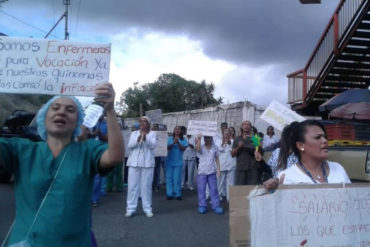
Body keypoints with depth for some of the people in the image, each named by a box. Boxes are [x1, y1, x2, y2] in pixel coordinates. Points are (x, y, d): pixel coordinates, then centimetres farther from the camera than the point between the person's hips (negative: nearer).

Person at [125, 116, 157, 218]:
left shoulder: (153, 133, 8)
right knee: (132, 185, 1)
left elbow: (153, 145, -8)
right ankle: (131, 208, 8)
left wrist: (145, 138, -26)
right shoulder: (134, 133, 13)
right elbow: (129, 145, -1)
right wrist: (138, 140, -20)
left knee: (146, 186, -1)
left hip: (147, 163, -2)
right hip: (134, 162, 2)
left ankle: (147, 208, 7)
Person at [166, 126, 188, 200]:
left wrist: (178, 143, -18)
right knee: (169, 178, 3)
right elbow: (168, 148, -3)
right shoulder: (170, 139, 5)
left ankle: (178, 194, 6)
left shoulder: (183, 140, 4)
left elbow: (183, 149, -5)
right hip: (170, 161, 1)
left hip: (178, 162, -1)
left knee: (177, 179, -3)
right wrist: (173, 143, -18)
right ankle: (170, 194, 11)